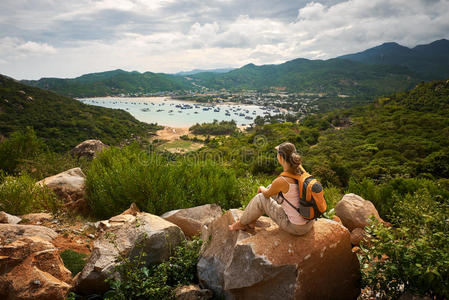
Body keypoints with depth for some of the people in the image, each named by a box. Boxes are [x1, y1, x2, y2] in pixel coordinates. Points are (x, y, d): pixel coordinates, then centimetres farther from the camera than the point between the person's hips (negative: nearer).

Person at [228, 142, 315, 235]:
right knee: (272, 188, 16)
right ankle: (251, 222, 33)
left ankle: (241, 223, 31)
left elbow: (267, 194, -2)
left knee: (260, 198, 5)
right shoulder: (300, 169, -6)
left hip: (297, 228, -7)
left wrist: (261, 188, 21)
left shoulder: (281, 181, -25)